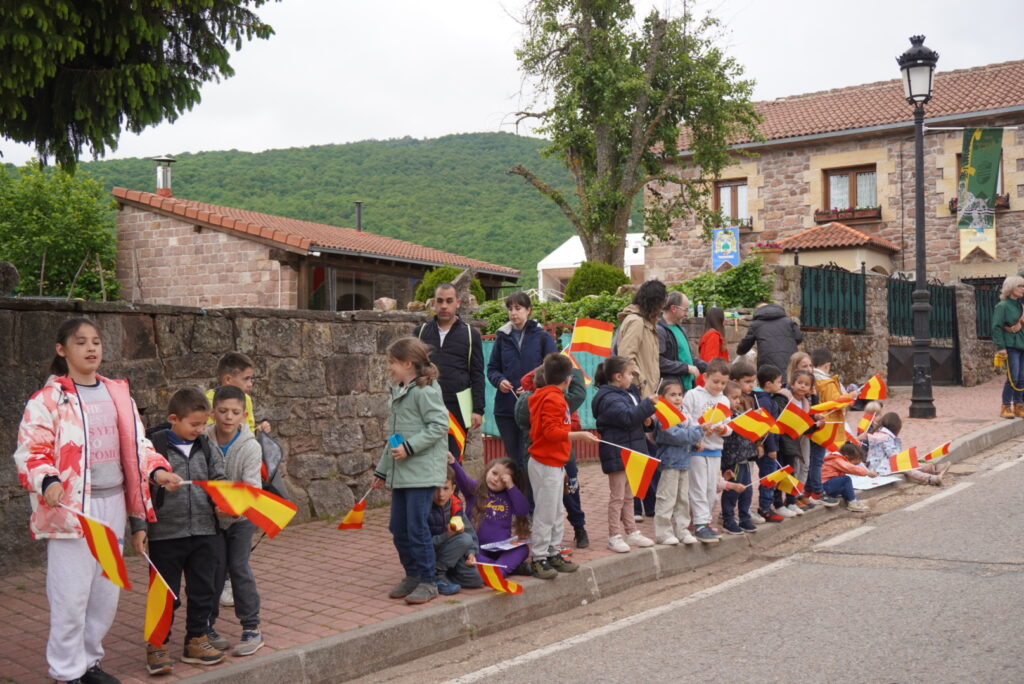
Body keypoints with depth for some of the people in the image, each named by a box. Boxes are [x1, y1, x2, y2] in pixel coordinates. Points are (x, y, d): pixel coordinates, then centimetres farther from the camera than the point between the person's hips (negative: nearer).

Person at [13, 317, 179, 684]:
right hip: (72, 506, -5)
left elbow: (136, 444, 13)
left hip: (112, 504, 6)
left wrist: (157, 471, -3)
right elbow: (29, 451, -10)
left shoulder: (118, 393, 11)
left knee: (107, 593, 14)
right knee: (71, 596, -2)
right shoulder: (49, 398, -6)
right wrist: (47, 480, -28)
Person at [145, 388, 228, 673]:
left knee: (203, 590, 12)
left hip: (204, 532, 4)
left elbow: (218, 481, 8)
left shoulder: (207, 449, 6)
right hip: (166, 534, -4)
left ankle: (196, 639, 27)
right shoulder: (155, 448, -7)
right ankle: (156, 644, 21)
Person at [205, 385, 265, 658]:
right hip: (210, 516, 1)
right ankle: (206, 625, 20)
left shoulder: (251, 447, -14)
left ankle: (252, 628, 7)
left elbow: (252, 485, -19)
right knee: (215, 570, 2)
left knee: (239, 567, -4)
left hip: (241, 517, -1)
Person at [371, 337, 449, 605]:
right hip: (400, 472, 9)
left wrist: (409, 447, -21)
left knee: (417, 527, -6)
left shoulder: (425, 390, -12)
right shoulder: (397, 392, 16)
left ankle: (428, 582, 6)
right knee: (398, 528, 11)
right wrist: (382, 469, 23)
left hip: (422, 471, -9)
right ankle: (412, 575, 25)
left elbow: (439, 425, -19)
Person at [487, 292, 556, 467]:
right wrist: (499, 380, -8)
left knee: (528, 458, -7)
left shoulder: (543, 337, 1)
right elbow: (492, 369, 14)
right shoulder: (502, 337, 10)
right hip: (505, 408, 3)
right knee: (513, 458, 10)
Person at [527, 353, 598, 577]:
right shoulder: (553, 399, -16)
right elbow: (551, 432, -24)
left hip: (554, 464, 11)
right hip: (546, 464, -11)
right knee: (545, 514, -5)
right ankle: (538, 560, 0)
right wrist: (579, 435, -23)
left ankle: (553, 554, 23)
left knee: (557, 513, 16)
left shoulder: (544, 396, 14)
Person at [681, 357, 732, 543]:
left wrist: (723, 429, -12)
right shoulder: (693, 395, -3)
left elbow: (729, 428, 10)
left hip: (715, 450, 5)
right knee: (698, 488, -5)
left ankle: (704, 520, 20)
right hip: (696, 449, -5)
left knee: (711, 489, 9)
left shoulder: (724, 400, 12)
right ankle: (701, 524, -4)